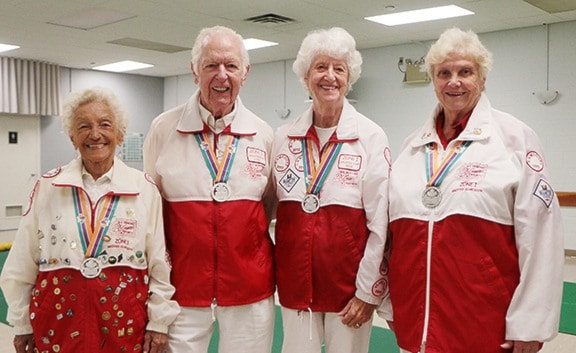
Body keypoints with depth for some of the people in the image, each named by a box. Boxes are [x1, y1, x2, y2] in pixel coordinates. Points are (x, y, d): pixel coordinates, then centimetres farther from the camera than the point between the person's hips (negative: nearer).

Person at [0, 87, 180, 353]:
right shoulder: (47, 187, -1)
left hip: (125, 320, 0)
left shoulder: (145, 189, -3)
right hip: (60, 316, 1)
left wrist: (159, 322, 1)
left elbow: (159, 263, 1)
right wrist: (22, 323, 8)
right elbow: (23, 264, 5)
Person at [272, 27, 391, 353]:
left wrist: (368, 290, -9)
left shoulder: (371, 136, -6)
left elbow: (380, 222, -8)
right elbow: (270, 207, 12)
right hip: (295, 280, 3)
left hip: (349, 281, -3)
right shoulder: (284, 136, 5)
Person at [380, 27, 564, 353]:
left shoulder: (514, 137, -4)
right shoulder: (413, 145, 9)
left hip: (485, 320, -4)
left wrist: (529, 323, -10)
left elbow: (539, 236, -9)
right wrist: (389, 303, 13)